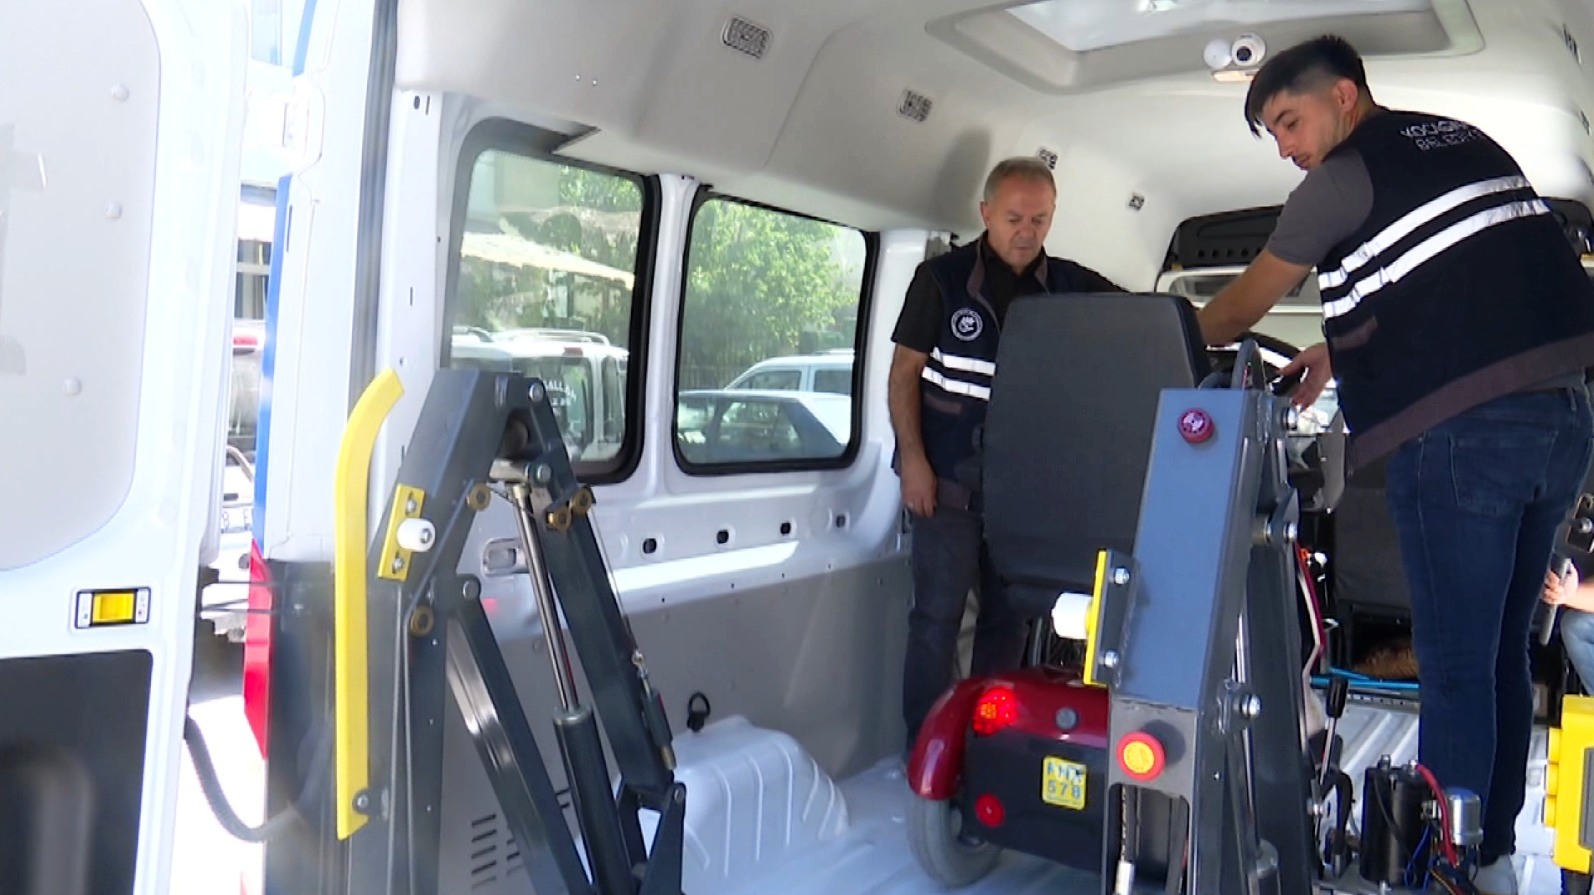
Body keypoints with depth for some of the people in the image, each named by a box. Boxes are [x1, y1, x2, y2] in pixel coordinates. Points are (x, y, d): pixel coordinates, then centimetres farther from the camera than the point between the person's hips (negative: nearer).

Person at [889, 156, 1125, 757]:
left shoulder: (1072, 287, 5)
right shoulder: (942, 279, -1)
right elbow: (904, 373, -1)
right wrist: (913, 460, -9)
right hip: (949, 479, -3)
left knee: (1009, 616, 11)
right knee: (937, 614, -1)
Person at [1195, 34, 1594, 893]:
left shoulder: (1347, 174, -2)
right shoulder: (1468, 142, 20)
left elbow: (1243, 303, 6)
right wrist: (1345, 349, 23)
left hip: (1459, 432, -8)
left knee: (1455, 666, -2)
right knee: (1502, 654, 15)